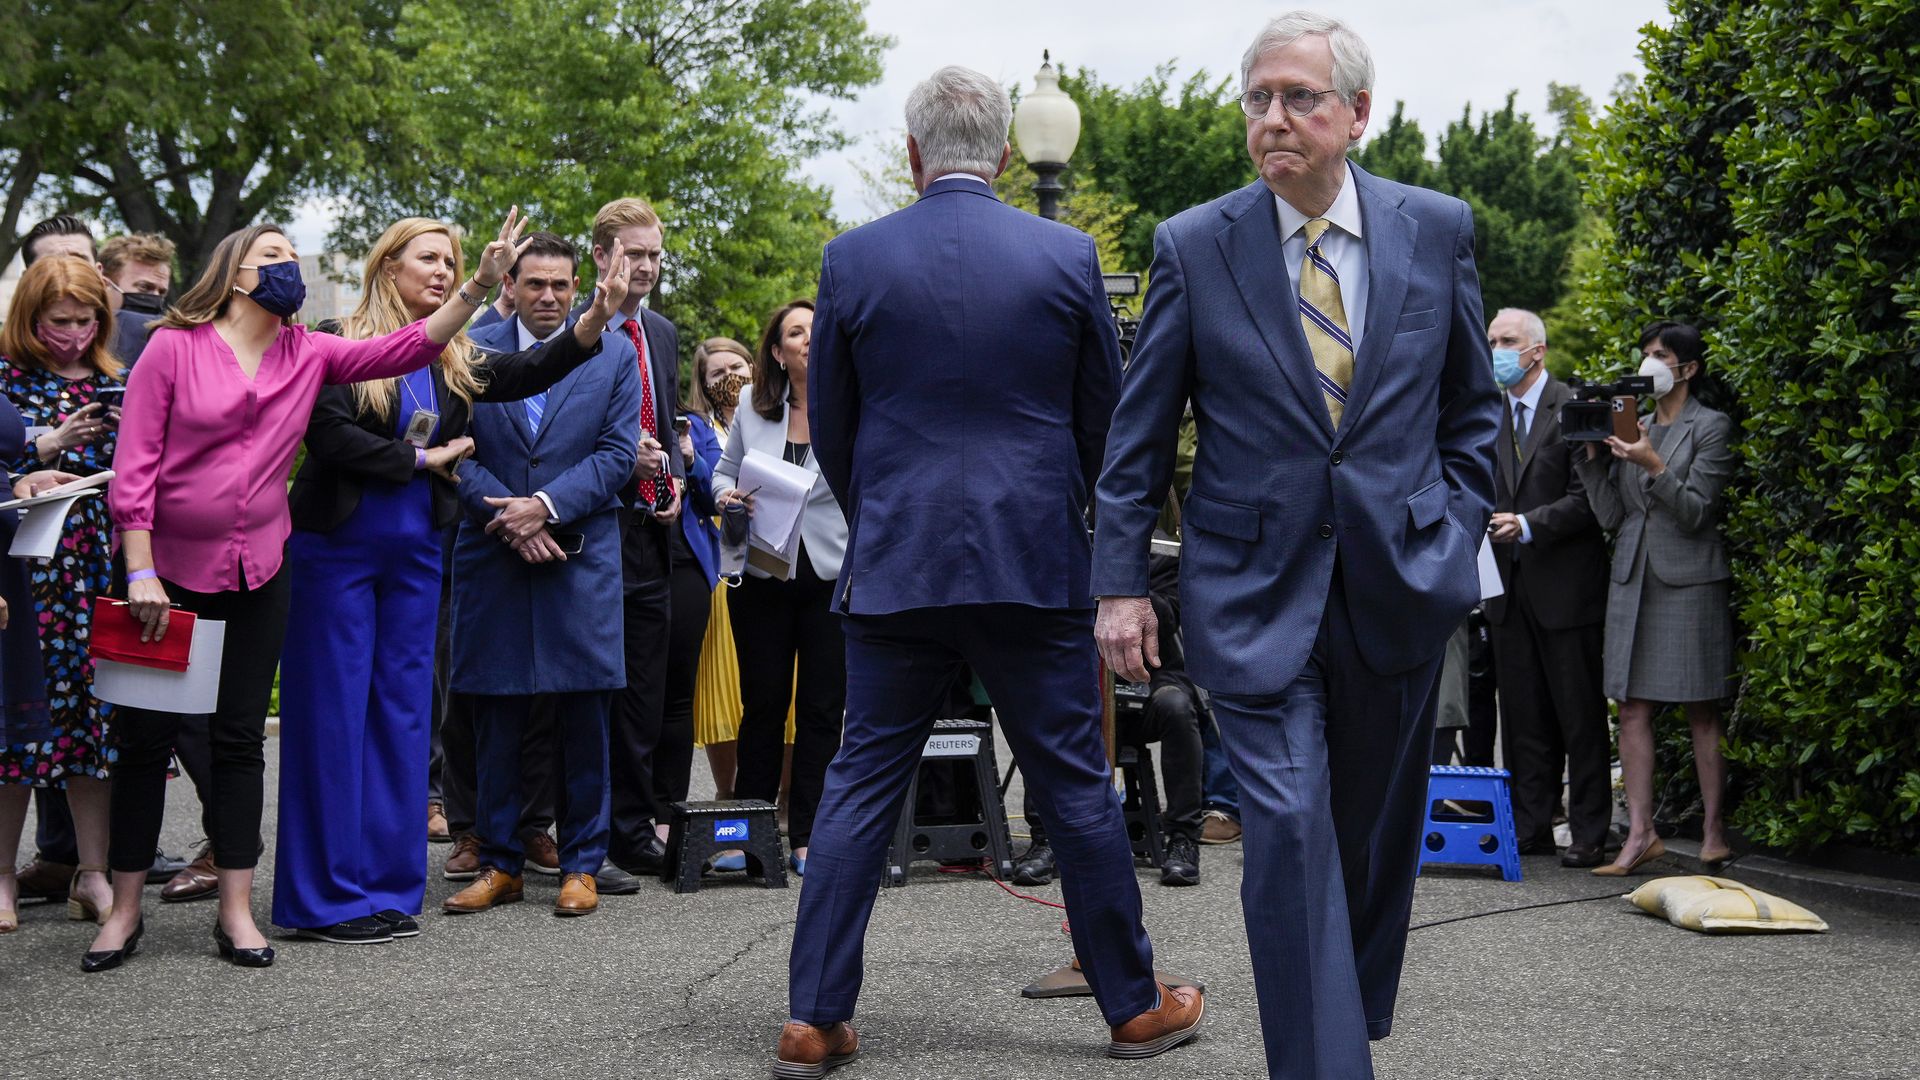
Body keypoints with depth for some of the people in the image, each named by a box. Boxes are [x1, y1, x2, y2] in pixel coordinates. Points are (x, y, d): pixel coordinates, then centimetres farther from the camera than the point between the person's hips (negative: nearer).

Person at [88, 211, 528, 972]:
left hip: (258, 570, 3)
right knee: (147, 736, 4)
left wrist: (480, 283, -16)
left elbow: (408, 347, -4)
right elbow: (134, 465, -10)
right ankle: (124, 910, 15)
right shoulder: (173, 347, -7)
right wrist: (139, 571, -15)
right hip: (169, 567, -3)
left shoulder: (308, 355, 4)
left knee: (241, 736, 6)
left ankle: (236, 910, 12)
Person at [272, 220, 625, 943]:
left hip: (415, 552, 6)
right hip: (337, 545, -6)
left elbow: (533, 372, -4)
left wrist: (598, 317, -19)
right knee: (333, 710, -2)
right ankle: (325, 896, 5)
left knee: (402, 709, 7)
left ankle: (387, 888, 14)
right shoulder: (344, 346, -6)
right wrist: (420, 459, -9)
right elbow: (328, 435, -16)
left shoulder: (453, 360, 10)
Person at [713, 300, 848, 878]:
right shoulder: (752, 405, 5)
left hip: (834, 576, -2)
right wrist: (727, 497, -2)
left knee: (822, 711, 3)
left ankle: (806, 839, 12)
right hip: (763, 575, 2)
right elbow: (725, 472, 18)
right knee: (763, 706, 7)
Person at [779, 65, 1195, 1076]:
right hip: (1036, 565, 0)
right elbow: (1107, 422, 6)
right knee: (1076, 785, 9)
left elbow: (830, 428, 7)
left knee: (860, 785, 8)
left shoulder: (852, 260, -1)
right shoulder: (1067, 255, -2)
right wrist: (1115, 542, 22)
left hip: (892, 566, 1)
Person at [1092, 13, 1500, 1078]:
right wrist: (1120, 582, -3)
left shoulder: (1438, 230, 3)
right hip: (1255, 591, -2)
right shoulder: (1193, 245, -2)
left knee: (1376, 837, 14)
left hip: (1400, 583, 3)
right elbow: (1138, 435, 1)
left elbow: (1470, 407, 13)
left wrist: (1455, 537, 4)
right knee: (1289, 833, -10)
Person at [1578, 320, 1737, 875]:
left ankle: (1714, 831, 5)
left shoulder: (1711, 427, 1)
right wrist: (1594, 453, 1)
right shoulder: (1633, 429, 16)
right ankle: (1640, 834, 1)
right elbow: (1610, 515, 11)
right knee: (1632, 709, 0)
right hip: (1633, 578, 5)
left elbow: (1696, 511, -8)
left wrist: (1654, 466, -21)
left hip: (1689, 580, -5)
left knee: (1702, 710, -1)